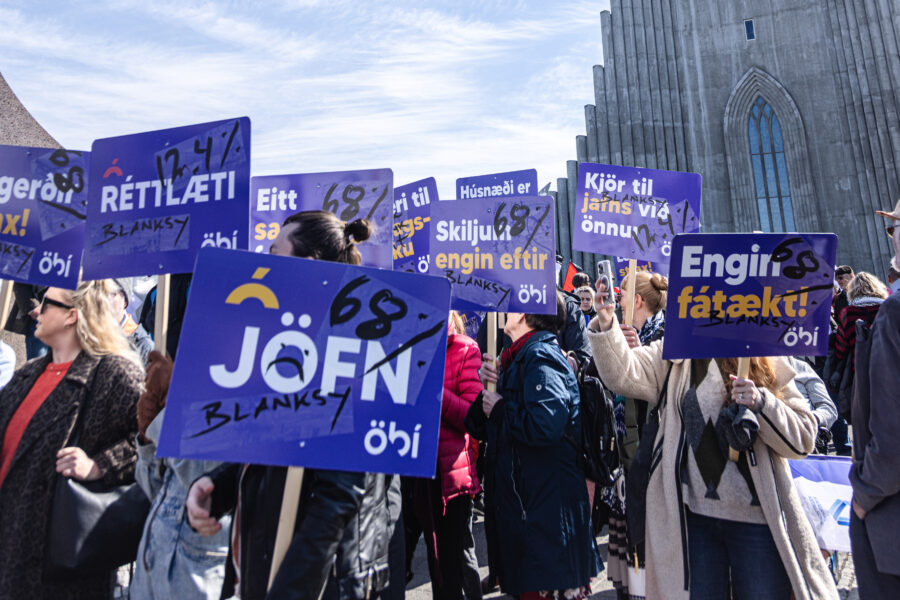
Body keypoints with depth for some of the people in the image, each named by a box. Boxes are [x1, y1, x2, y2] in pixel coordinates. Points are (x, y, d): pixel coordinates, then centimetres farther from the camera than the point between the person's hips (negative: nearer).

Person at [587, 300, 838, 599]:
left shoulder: (766, 363, 0)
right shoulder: (674, 356, 2)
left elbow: (803, 439, -2)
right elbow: (624, 373, -15)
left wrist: (761, 402, -19)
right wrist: (606, 325, -30)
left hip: (758, 518, 0)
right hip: (693, 516, 1)